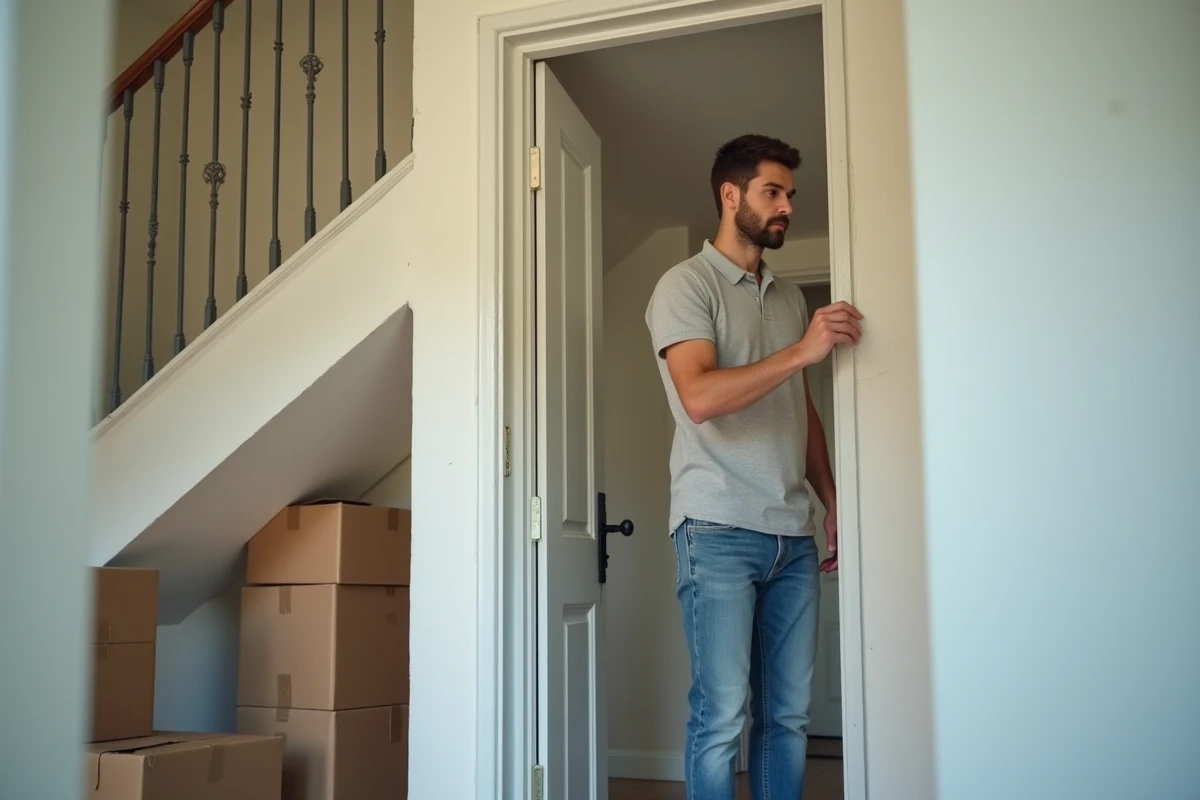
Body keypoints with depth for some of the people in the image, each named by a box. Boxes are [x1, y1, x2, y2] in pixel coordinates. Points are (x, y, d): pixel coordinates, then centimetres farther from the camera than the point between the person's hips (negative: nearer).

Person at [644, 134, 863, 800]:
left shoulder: (789, 296, 20)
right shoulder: (686, 285, -1)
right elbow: (700, 397, -16)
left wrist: (834, 505, 12)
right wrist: (801, 351, -19)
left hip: (794, 533, 6)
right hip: (719, 528, -6)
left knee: (789, 716, 6)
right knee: (723, 717, -5)